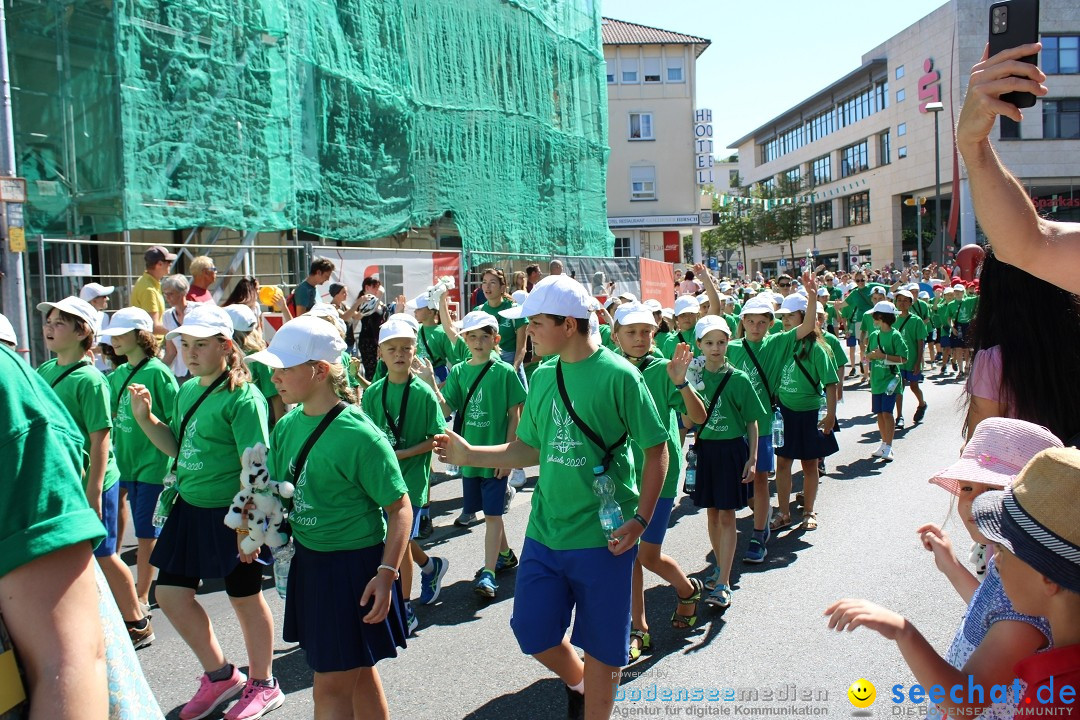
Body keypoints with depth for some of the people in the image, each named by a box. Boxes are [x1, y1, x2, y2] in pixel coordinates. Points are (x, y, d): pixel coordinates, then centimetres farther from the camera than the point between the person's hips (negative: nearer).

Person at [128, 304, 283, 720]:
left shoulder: (242, 397, -17)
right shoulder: (186, 392, 8)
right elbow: (178, 449, 17)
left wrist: (249, 523, -23)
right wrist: (145, 418, 3)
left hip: (229, 513, -8)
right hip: (189, 508, 8)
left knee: (245, 598, 7)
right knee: (171, 594, 13)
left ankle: (263, 685, 30)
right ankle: (220, 676, 32)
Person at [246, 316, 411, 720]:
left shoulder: (359, 435, -20)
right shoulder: (288, 426, 1)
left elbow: (399, 507, -16)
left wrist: (387, 572, -22)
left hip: (354, 565, -7)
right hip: (307, 560, 7)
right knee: (358, 674, 21)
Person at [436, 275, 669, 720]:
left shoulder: (618, 375, -13)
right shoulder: (543, 376, 4)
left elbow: (656, 449, -9)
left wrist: (640, 519, -15)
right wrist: (469, 454, 3)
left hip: (603, 534, -5)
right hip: (545, 530, 5)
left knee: (600, 646, 9)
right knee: (533, 632, 13)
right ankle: (576, 680, 43)